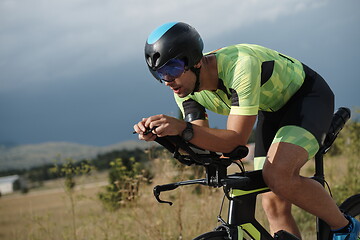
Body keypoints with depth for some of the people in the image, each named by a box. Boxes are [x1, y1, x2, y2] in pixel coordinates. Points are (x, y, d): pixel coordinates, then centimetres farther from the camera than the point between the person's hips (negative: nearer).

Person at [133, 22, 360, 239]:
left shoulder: (240, 65, -37)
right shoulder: (187, 90, -13)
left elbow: (237, 139, -38)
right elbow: (202, 148, -15)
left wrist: (183, 128, -51)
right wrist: (161, 132, -33)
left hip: (308, 96, -8)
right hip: (273, 109, 8)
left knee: (278, 176, -31)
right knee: (274, 205, -1)